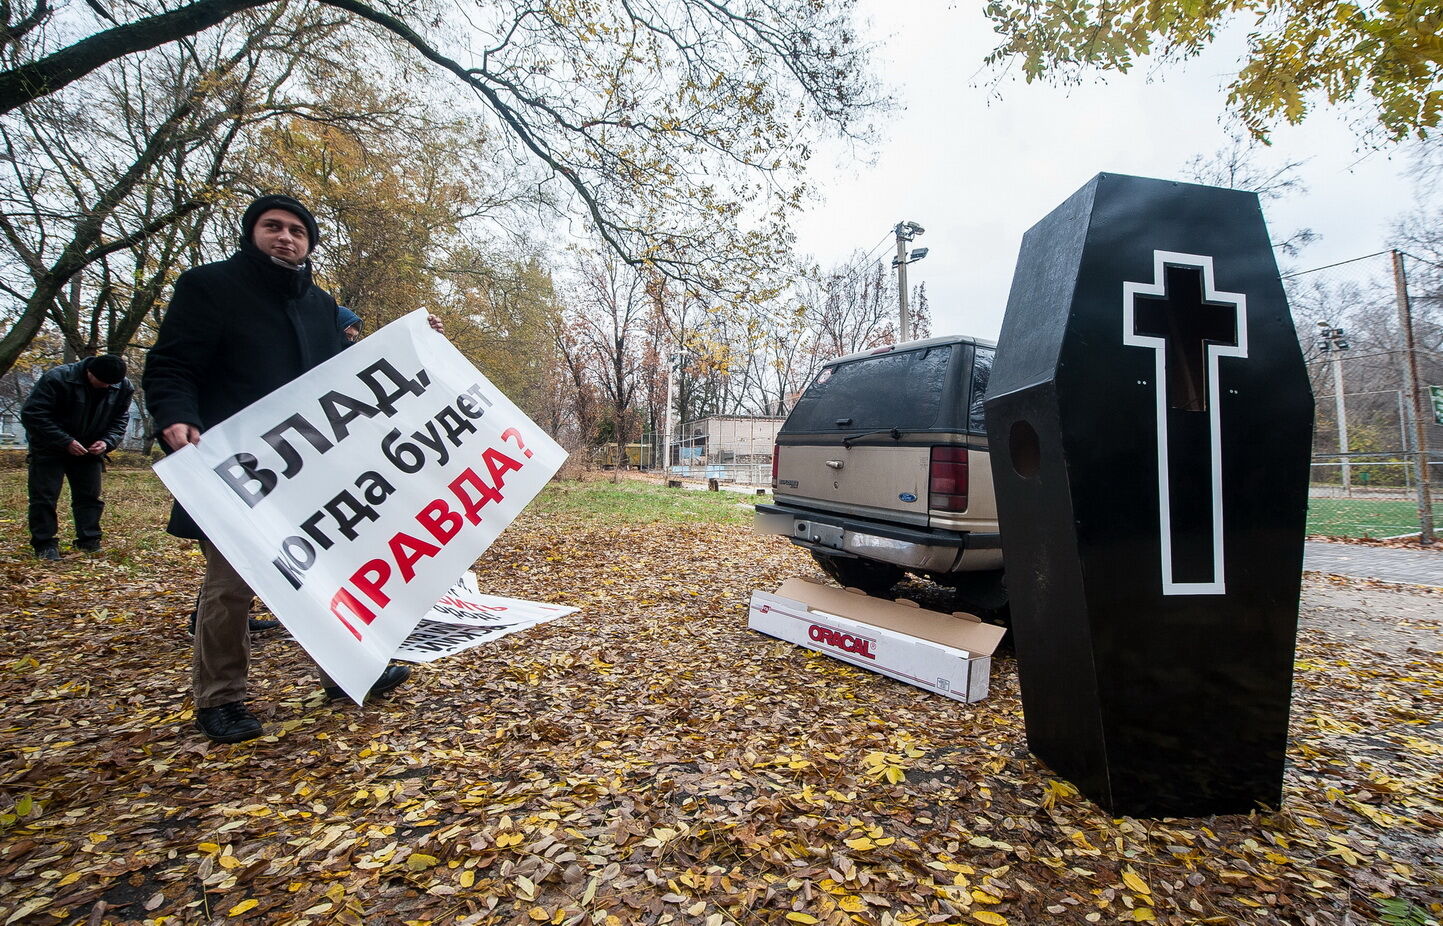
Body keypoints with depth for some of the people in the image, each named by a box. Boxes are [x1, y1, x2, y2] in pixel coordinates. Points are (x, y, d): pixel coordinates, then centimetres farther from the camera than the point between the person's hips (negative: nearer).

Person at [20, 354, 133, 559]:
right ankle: (44, 544, 4)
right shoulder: (56, 379, -23)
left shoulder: (123, 387, -10)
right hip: (50, 448, -4)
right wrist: (65, 442, -29)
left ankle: (89, 542, 9)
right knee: (44, 496, -4)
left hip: (89, 450, 4)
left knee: (90, 496, 3)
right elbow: (32, 414, -21)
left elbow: (119, 421, 2)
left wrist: (107, 442, -17)